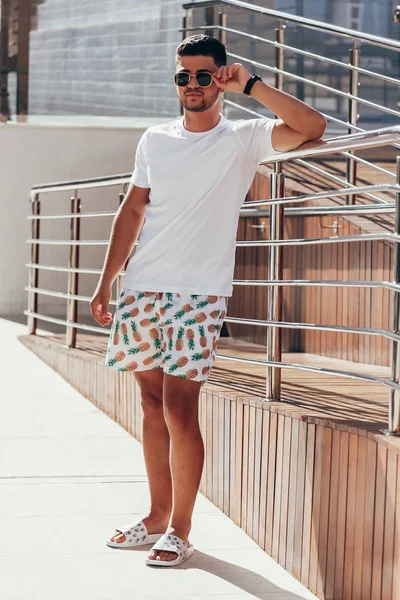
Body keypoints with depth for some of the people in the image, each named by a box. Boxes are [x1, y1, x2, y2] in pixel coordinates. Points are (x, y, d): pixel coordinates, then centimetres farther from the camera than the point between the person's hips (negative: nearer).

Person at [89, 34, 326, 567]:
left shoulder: (243, 139, 0)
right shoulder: (155, 140, 12)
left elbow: (312, 127, -15)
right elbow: (132, 212, 16)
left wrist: (250, 85, -16)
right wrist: (105, 283, 12)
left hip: (199, 293, -4)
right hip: (142, 288, 5)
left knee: (180, 409, -9)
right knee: (152, 403, 10)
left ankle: (180, 530, 3)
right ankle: (158, 515, 23)